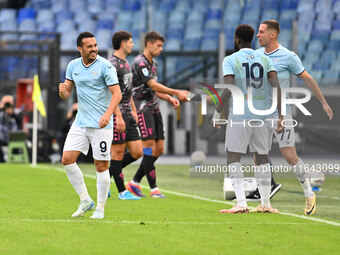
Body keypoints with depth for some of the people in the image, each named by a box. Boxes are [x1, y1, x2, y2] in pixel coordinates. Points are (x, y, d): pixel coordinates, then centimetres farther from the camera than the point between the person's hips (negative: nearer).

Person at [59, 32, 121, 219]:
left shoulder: (105, 66, -9)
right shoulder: (73, 66, 8)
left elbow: (117, 94, -13)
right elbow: (67, 95, 14)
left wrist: (108, 114, -29)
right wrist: (62, 90, -11)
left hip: (101, 124, -5)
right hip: (80, 122, 5)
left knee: (101, 166, -2)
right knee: (67, 159, -5)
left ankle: (100, 209, 10)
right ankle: (85, 201, 9)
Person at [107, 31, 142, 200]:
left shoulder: (125, 63, 19)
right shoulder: (112, 64, -12)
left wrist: (133, 110, 22)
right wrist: (119, 116, -22)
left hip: (127, 115, 10)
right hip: (117, 114, -10)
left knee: (137, 152, 6)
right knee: (118, 153, -3)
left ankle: (107, 175, 18)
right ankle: (122, 192, 2)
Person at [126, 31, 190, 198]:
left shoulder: (153, 63, 17)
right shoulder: (139, 62, -13)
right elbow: (153, 85, -22)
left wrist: (169, 98, 7)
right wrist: (176, 92, -26)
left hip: (154, 109, 9)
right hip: (143, 108, -9)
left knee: (159, 149, 5)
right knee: (149, 147, -13)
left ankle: (135, 183, 13)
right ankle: (153, 189, -12)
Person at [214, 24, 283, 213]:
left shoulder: (230, 60, -3)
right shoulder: (265, 60, 8)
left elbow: (228, 89, -14)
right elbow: (276, 87, -1)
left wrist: (217, 112, -5)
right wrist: (281, 116, 0)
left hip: (239, 115, -4)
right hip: (261, 113, 4)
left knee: (234, 158, -2)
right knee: (262, 158, 13)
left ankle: (241, 204, -14)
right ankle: (266, 203, 16)